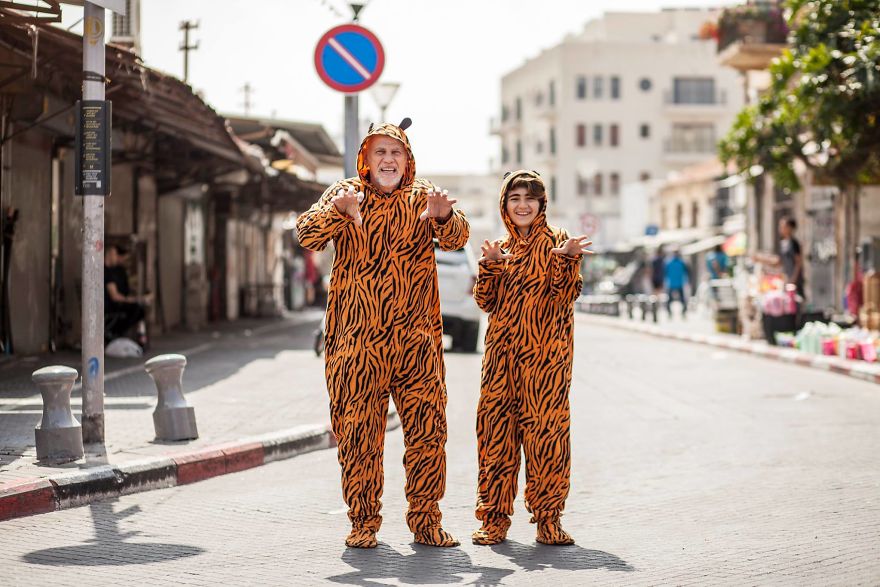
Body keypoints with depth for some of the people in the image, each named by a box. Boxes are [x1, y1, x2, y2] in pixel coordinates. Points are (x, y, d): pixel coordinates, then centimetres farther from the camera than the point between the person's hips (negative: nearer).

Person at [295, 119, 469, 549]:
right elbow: (307, 235, -10)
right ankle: (363, 522, 12)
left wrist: (444, 216, -34)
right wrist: (338, 210, -32)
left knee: (428, 428, -1)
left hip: (415, 336, 1)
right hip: (357, 337, -1)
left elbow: (456, 239, -10)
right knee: (358, 431, 1)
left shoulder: (423, 197, 7)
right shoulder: (344, 194, 5)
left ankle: (425, 522, 9)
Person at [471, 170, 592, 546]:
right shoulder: (500, 248, 16)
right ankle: (494, 518, 6)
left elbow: (565, 296, -7)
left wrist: (565, 259, -22)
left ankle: (548, 518, 1)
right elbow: (486, 302, 7)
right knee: (495, 428, -1)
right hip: (502, 350, 4)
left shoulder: (557, 242, 4)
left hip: (545, 353, -3)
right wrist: (491, 265, -7)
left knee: (545, 429, -6)